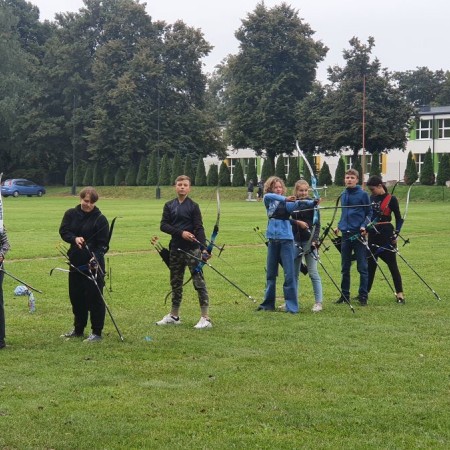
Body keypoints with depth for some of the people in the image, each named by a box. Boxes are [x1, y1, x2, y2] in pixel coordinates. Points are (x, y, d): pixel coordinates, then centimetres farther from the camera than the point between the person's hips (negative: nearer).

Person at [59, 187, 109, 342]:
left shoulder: (100, 219, -8)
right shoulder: (71, 214, 5)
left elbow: (103, 244, -11)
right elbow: (63, 231, -3)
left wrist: (96, 258, -27)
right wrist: (74, 238, -24)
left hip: (94, 264, -5)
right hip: (75, 262, 5)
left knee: (94, 297, -3)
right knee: (76, 296, 13)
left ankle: (97, 332, 5)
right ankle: (78, 329, 27)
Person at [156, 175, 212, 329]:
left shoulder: (193, 206, -2)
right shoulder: (169, 206, 9)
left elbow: (199, 228, -9)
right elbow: (163, 225, 0)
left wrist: (203, 248, -21)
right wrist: (181, 232, -14)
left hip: (192, 249, -4)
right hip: (176, 249, 4)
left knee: (199, 282, -6)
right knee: (175, 283, 14)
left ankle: (205, 318, -5)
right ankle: (174, 316, 26)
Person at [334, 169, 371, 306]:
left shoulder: (363, 194, -4)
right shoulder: (343, 195, 12)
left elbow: (369, 213, -2)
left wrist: (364, 226, -15)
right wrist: (339, 226, 11)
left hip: (358, 234, -5)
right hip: (345, 234, 5)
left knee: (362, 267, -1)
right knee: (345, 267, 9)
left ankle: (363, 296, 4)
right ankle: (345, 295, 18)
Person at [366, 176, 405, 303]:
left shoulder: (391, 199, -7)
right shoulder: (371, 199, 8)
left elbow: (398, 218, -4)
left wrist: (396, 234, -10)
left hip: (386, 235, -5)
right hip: (373, 235, 5)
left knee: (392, 265, -2)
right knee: (370, 265, 10)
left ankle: (400, 294, 1)